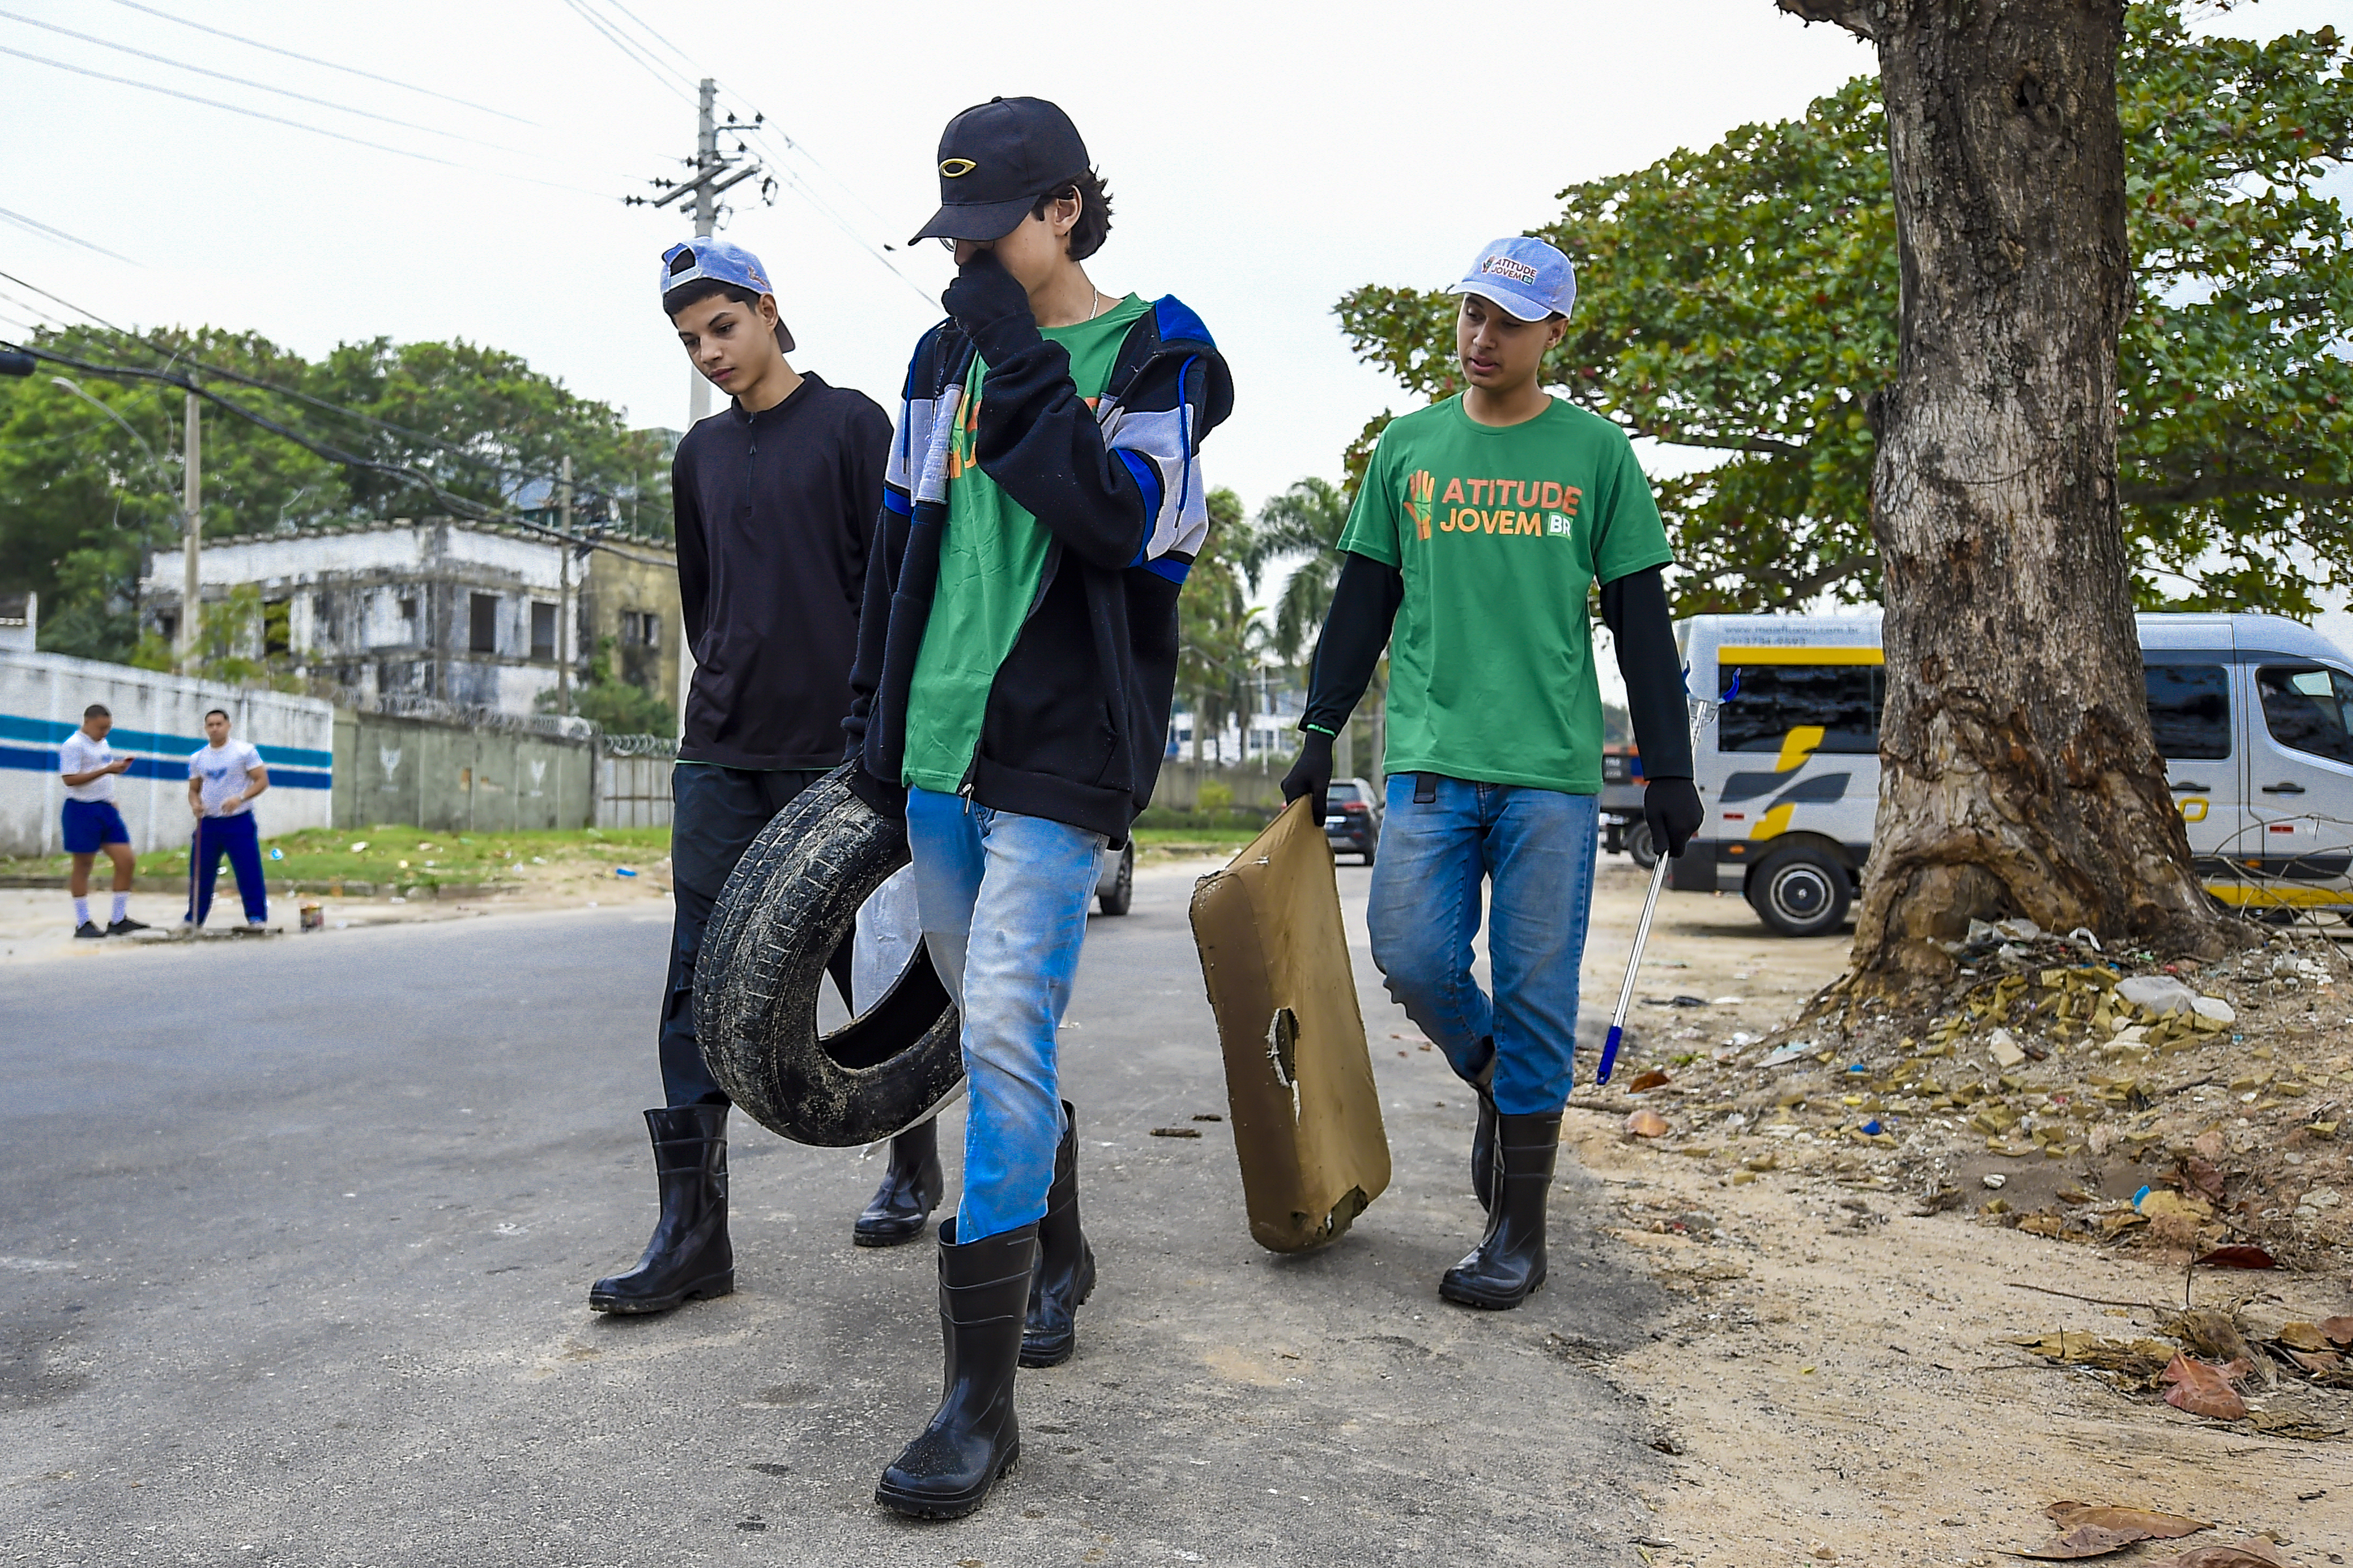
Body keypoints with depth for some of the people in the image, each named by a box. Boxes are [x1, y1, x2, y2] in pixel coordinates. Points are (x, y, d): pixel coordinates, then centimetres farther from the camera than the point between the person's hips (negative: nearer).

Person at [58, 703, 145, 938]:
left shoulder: (103, 744, 17)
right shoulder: (73, 746, -11)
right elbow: (70, 779, -20)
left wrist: (119, 767, 12)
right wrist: (107, 769, -22)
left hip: (107, 809, 8)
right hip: (83, 810, -8)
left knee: (125, 860, 1)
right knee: (83, 866, 1)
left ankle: (118, 920, 7)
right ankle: (83, 924, 9)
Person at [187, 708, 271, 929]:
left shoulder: (244, 751, -1)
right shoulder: (197, 758, 13)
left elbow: (262, 780, -5)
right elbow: (194, 789, 18)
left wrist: (240, 798, -19)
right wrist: (195, 803, -5)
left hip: (239, 821, -4)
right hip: (207, 823, 4)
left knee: (248, 872, -7)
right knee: (200, 873, 6)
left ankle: (257, 916, 0)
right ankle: (193, 919, 18)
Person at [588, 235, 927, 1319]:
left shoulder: (852, 425, 0)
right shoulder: (701, 455, 17)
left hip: (836, 755, -5)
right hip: (721, 754, 5)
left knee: (865, 964, 6)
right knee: (700, 978, -3)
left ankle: (913, 1159, 28)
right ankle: (693, 1228, -1)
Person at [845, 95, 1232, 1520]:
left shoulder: (1155, 349, -1)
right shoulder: (951, 352, 14)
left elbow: (1128, 528, -17)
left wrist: (1024, 371, -14)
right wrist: (876, 711, 16)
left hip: (1062, 751, -6)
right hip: (942, 737, 6)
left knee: (1007, 1033, -14)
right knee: (997, 1024, 13)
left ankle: (983, 1405, -9)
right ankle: (1057, 1257, 35)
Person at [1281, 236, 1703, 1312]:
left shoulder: (1596, 454, 6)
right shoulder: (1408, 448, 12)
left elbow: (1641, 622, 6)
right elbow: (1362, 603, 14)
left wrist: (1668, 769, 1)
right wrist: (1320, 734, 7)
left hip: (1552, 766, -2)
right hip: (1429, 757, 2)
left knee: (1535, 989, -1)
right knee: (1411, 954, -9)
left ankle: (1519, 1232, 10)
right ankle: (1494, 1079, 24)